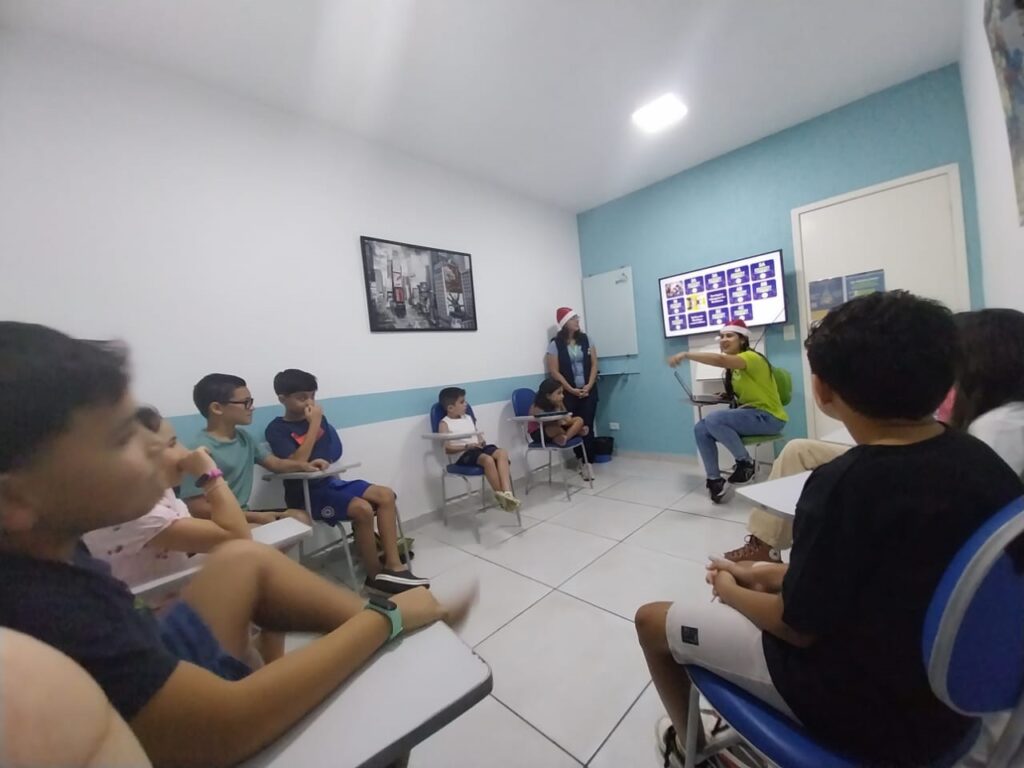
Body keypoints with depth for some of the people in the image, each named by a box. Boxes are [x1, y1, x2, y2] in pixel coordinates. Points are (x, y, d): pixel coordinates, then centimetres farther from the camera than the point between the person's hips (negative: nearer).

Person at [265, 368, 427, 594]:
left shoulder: (318, 418, 7)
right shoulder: (277, 429, -8)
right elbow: (296, 463, -23)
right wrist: (314, 425, -19)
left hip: (329, 482, 6)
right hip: (306, 493, -6)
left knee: (385, 495, -12)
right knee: (363, 509, -27)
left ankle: (393, 566, -12)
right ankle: (376, 575, -7)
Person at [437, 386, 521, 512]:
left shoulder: (469, 418, 22)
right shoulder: (445, 424, 3)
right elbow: (447, 449, -5)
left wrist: (482, 442, -1)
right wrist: (467, 446, -17)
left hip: (478, 448, 6)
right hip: (463, 454, -6)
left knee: (502, 452, -25)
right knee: (488, 459, -35)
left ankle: (507, 493, -34)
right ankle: (501, 495, -22)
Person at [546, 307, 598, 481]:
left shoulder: (585, 339, 7)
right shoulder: (555, 344, -4)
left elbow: (594, 364, 6)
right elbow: (554, 371, -7)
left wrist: (589, 386, -7)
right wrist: (572, 390, -11)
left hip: (588, 391, 2)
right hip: (568, 393, -2)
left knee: (587, 427, -4)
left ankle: (587, 463, 2)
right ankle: (582, 461, 20)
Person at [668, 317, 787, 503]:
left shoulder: (752, 357, -16)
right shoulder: (733, 365, 11)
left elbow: (720, 360, -36)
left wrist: (686, 354, -37)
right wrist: (725, 394, -7)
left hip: (768, 417, -8)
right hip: (749, 414, 8)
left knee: (714, 419, -30)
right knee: (700, 429, -11)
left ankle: (746, 463, -9)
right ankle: (714, 480, -4)